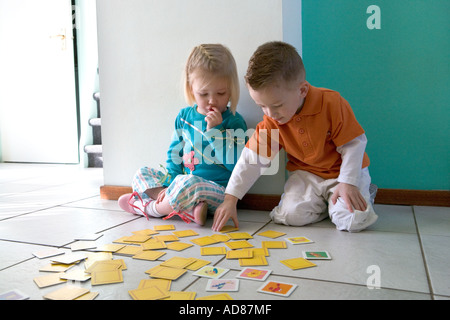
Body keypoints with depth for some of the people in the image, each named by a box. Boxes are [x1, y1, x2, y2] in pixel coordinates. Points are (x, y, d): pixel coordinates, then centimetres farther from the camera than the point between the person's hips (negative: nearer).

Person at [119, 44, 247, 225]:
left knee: (187, 184, -38)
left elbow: (235, 163, -17)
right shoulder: (184, 116, 8)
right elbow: (175, 154, 12)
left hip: (219, 190, -7)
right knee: (142, 174, 3)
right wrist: (170, 185, 0)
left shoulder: (234, 122, -8)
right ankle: (190, 208, -21)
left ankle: (148, 208, -6)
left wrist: (214, 130, -20)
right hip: (183, 179, 7)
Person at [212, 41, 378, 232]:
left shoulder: (332, 103, -22)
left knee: (353, 221, -22)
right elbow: (251, 160, -12)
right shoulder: (271, 123, -12)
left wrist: (348, 183, -21)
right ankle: (322, 201, 10)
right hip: (306, 173, 3)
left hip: (343, 170, -2)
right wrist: (230, 199, -17)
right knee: (290, 215, -21)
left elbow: (354, 143, -14)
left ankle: (362, 194, 13)